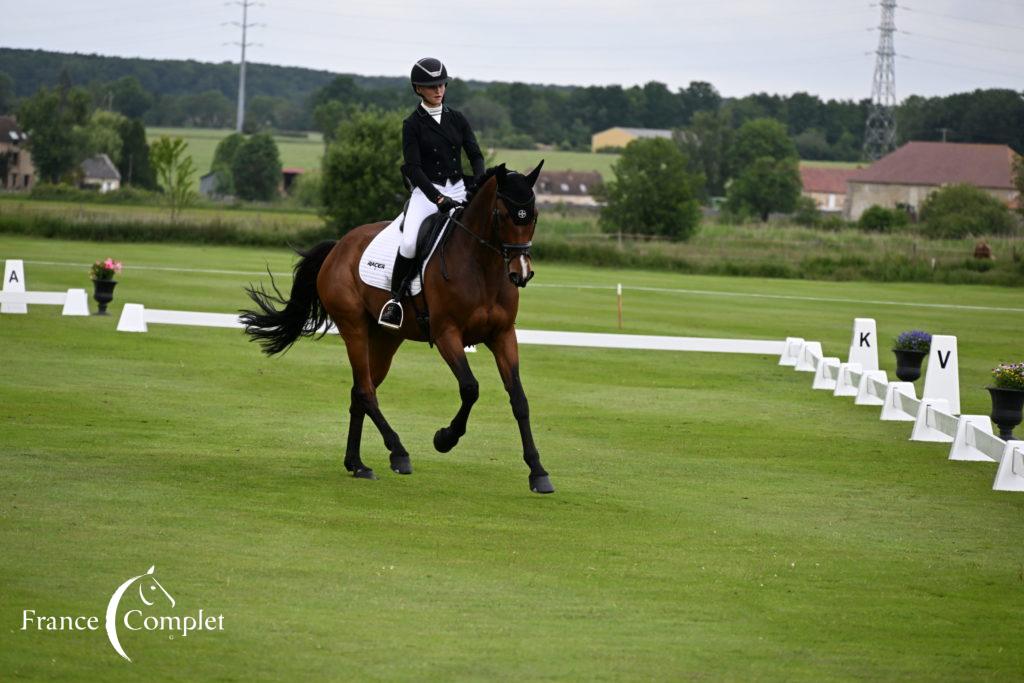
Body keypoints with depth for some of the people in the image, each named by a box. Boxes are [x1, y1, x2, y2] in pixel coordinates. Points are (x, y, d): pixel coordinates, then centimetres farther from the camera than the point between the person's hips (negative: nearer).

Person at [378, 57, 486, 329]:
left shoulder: (457, 120, 10)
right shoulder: (413, 125, -2)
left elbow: (475, 155, 5)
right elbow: (413, 168, -10)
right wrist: (438, 198, -21)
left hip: (458, 190, 4)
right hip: (426, 191, -4)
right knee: (410, 243, -28)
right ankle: (395, 298, -10)